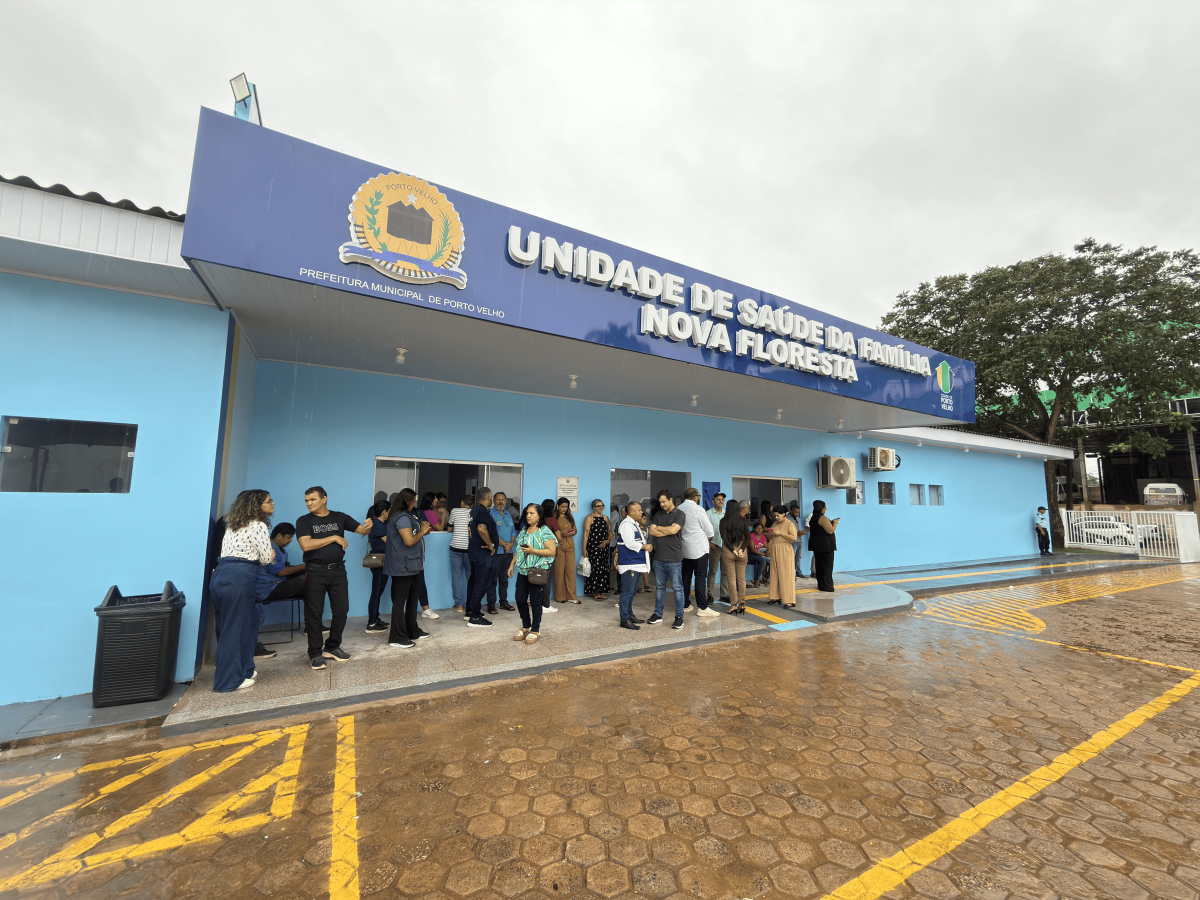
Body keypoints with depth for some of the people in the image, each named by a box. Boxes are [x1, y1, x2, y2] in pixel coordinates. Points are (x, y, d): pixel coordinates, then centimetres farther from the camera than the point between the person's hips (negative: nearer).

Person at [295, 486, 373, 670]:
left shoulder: (340, 517, 4)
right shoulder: (304, 521, -2)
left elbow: (362, 530, 1)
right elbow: (306, 545, -15)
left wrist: (368, 526, -23)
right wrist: (334, 538, -15)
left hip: (337, 570, 2)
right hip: (315, 571, -2)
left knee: (341, 610, 8)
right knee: (314, 613, 5)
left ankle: (332, 647, 26)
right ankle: (315, 653, 17)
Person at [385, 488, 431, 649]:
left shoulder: (406, 515, 14)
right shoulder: (402, 518, -18)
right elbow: (409, 541, -23)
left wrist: (422, 529, 4)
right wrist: (422, 532, -9)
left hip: (409, 565, 10)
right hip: (402, 566, -10)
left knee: (413, 596, 17)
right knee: (400, 600, -2)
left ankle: (412, 631, 27)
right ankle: (397, 638, 8)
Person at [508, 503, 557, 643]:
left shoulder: (544, 531, -9)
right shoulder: (523, 531, 13)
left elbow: (552, 551, -16)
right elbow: (518, 549, 21)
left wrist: (533, 551, -22)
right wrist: (512, 564, 14)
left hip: (537, 572, -6)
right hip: (523, 571, 7)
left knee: (535, 601, 2)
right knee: (520, 599, 7)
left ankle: (535, 630, 17)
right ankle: (526, 627, 26)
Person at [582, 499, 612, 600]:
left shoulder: (605, 518, 14)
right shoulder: (590, 517, -3)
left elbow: (610, 532, 18)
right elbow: (586, 533, -9)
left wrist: (607, 540, -3)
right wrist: (584, 548, -15)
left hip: (604, 546, 6)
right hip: (593, 546, -6)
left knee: (603, 569, 6)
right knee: (595, 568, -7)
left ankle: (600, 591, 15)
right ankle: (595, 592, 3)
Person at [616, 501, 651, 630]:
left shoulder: (635, 524, 17)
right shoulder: (626, 524, -16)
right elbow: (630, 543, -24)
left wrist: (648, 544, 8)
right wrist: (645, 547, -13)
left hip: (637, 563, 10)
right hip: (629, 564, -10)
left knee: (632, 591, 18)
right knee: (627, 592, -5)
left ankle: (629, 615, 28)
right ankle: (624, 620, 1)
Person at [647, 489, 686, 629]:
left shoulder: (679, 515, -4)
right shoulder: (658, 515, 11)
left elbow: (673, 530, -19)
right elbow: (652, 532, 0)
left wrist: (659, 528, -4)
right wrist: (668, 530, -10)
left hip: (674, 559, -5)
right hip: (659, 558, 5)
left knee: (678, 588, 2)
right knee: (659, 587, 13)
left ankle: (679, 617, 13)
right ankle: (658, 614, 24)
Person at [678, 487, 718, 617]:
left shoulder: (678, 509, 4)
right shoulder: (697, 509, -12)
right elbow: (709, 531, -8)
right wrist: (709, 541, 13)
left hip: (684, 548, 6)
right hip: (699, 548, -6)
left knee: (686, 576, 12)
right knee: (700, 577, -1)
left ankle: (684, 605, 18)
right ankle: (702, 608, 0)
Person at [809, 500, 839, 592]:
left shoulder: (813, 517, 12)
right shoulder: (822, 518, -17)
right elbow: (830, 530, -21)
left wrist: (831, 523, 19)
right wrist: (835, 523, -5)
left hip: (816, 545, 9)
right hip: (825, 545, -9)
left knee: (819, 565, 12)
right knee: (827, 565, -3)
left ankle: (820, 585, 17)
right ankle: (827, 587, -1)